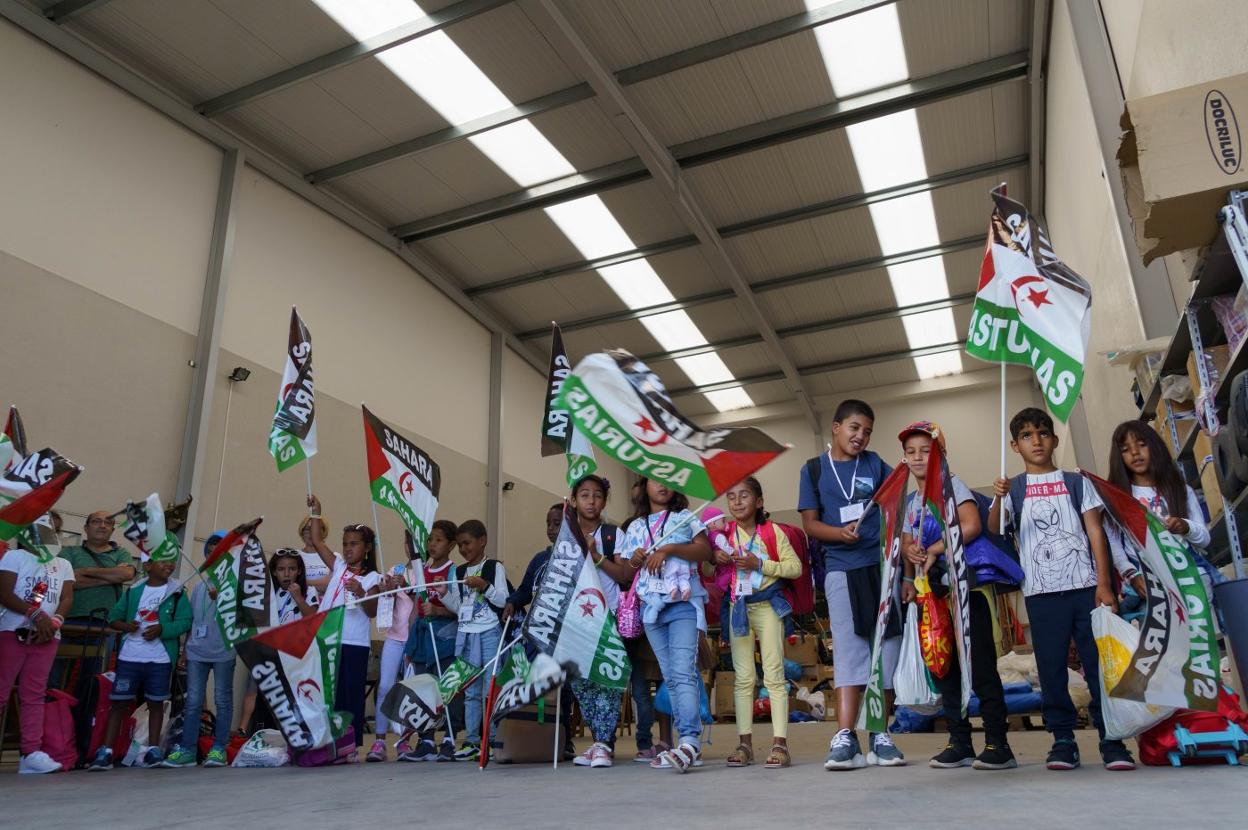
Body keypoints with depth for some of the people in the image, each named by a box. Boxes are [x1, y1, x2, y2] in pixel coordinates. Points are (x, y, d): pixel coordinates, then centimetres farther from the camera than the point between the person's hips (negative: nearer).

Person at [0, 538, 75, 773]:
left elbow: (67, 598, 8)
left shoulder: (63, 564, 17)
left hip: (47, 636, 3)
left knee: (34, 695, 0)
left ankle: (31, 752, -3)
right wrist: (36, 615, -17)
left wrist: (55, 621, -12)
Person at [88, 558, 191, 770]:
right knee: (119, 702, 1)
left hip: (160, 658, -1)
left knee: (156, 702, 8)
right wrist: (125, 626, -12)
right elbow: (113, 617, 8)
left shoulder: (176, 592, 0)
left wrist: (161, 629, -19)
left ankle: (154, 750, 18)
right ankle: (105, 752, 6)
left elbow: (185, 621, -6)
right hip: (130, 656, 1)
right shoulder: (133, 591, 6)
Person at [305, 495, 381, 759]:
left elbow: (372, 612, -11)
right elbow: (317, 540, 14)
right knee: (329, 693, 7)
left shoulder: (371, 578, -1)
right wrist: (315, 513, 11)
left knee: (352, 693, 0)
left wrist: (360, 593, -27)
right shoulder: (338, 566, 13)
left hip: (355, 643, -5)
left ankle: (352, 744, 8)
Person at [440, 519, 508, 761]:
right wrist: (443, 594, -3)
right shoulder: (459, 572, 13)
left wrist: (485, 586, -21)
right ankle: (471, 741, 15)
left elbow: (503, 600, -9)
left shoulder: (494, 567, -2)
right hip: (466, 634, 5)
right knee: (470, 691, 10)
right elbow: (457, 607, 13)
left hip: (489, 633, -5)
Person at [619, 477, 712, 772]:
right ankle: (690, 747, 7)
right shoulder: (635, 527, 19)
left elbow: (705, 551, -6)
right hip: (650, 606, 4)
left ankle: (690, 742, -23)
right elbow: (626, 573, 20)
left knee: (683, 672, -18)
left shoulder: (685, 517, 8)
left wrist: (669, 549, -16)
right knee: (670, 678, 4)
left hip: (684, 603, -4)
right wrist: (635, 562, -2)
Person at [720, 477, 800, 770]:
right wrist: (717, 558, -9)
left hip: (768, 605, -3)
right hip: (738, 608, 3)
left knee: (774, 675, -2)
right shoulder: (725, 532, 5)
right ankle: (744, 743, 11)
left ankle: (780, 742, 0)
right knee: (743, 677, 6)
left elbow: (796, 567, -6)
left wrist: (760, 564, -17)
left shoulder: (772, 532, -3)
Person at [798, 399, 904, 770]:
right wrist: (840, 533, -16)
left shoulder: (875, 464, 11)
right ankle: (845, 737, -11)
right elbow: (810, 522, 5)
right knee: (849, 650, -8)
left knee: (887, 648, 4)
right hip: (841, 569, -2)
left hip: (883, 566, 2)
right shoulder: (814, 469, 8)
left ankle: (880, 735, 13)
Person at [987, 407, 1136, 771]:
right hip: (1042, 591, 0)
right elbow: (993, 529, -7)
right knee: (1051, 668, 2)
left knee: (1099, 664, -1)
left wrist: (1104, 584, -4)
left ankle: (1112, 740, 8)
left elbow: (1095, 532, 6)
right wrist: (998, 499, -29)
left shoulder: (1075, 482, 11)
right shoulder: (1013, 488, 9)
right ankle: (1063, 741, 11)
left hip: (1086, 586, 0)